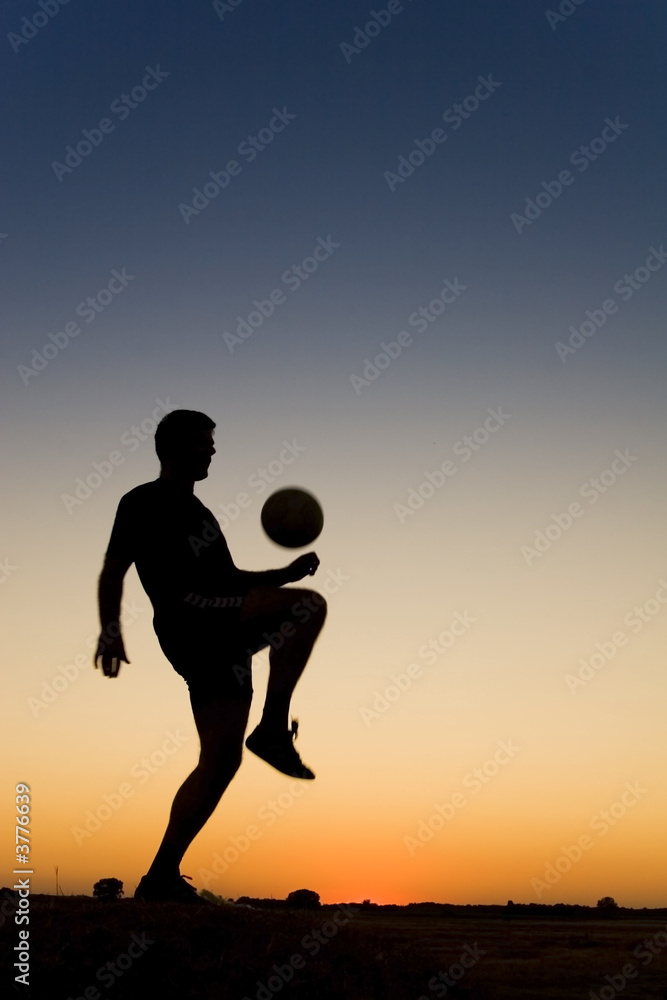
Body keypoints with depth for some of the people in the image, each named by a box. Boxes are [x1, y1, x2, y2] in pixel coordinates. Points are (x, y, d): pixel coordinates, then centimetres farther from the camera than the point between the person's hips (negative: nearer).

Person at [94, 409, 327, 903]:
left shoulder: (197, 511, 34)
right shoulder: (143, 502, 9)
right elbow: (114, 569, 1)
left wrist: (286, 573, 21)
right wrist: (110, 629, -15)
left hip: (226, 633, 8)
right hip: (190, 617, -8)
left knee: (221, 759, 2)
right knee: (309, 605, -23)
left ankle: (162, 876, 6)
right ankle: (273, 728, -24)